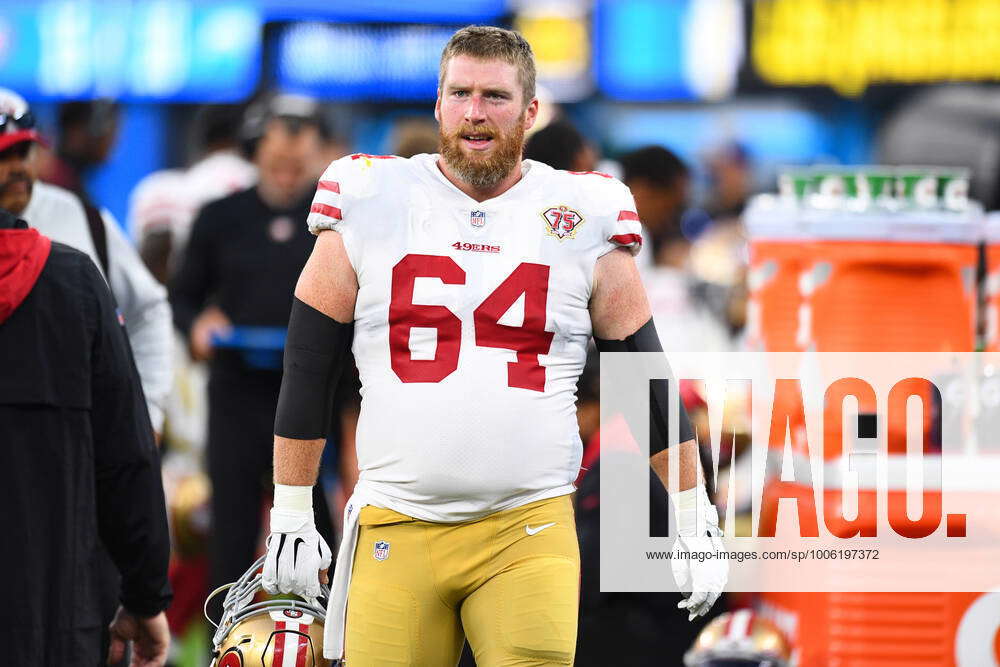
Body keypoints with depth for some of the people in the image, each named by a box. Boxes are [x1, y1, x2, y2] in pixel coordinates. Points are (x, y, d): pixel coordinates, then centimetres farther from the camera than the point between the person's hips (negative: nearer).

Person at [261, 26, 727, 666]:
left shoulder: (583, 221, 5)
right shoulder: (369, 205, 5)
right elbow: (308, 373, 10)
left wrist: (696, 521, 10)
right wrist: (290, 518, 8)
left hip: (530, 534, -1)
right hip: (396, 533, 1)